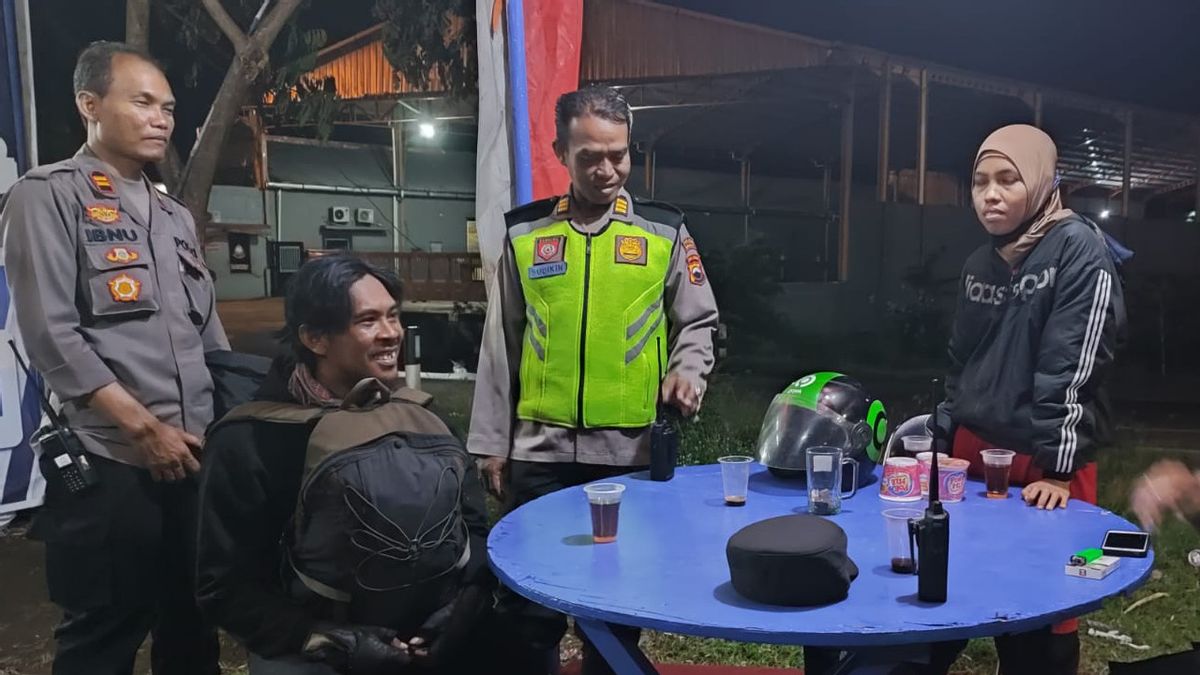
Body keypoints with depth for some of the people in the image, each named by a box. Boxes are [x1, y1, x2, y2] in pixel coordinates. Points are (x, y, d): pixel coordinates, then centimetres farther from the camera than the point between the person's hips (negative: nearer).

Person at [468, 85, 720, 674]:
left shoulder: (665, 232, 3)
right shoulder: (524, 233, 5)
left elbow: (697, 322, 10)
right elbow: (500, 346, 7)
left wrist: (688, 372, -12)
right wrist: (491, 442, 6)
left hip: (631, 451, 0)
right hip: (540, 449, 1)